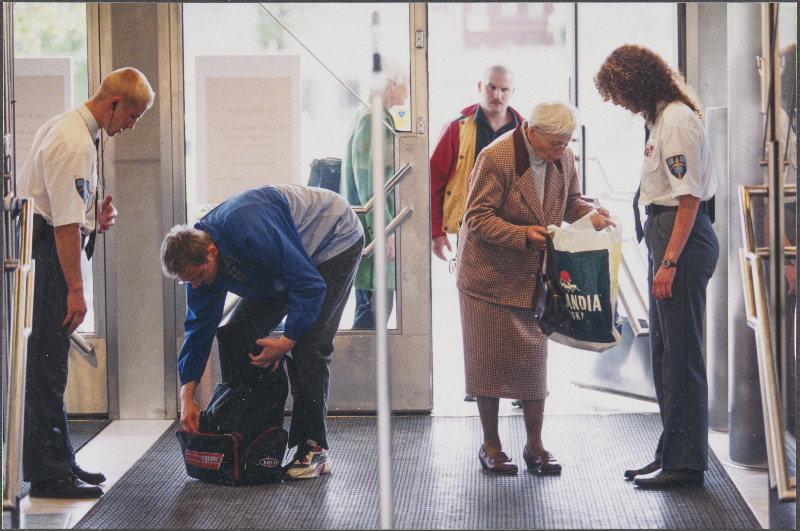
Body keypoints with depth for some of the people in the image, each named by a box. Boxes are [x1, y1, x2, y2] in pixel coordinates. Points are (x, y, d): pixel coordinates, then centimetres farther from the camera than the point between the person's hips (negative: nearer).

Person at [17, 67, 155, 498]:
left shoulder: (65, 127, 16)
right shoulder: (75, 144, -19)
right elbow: (66, 224, -22)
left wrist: (94, 217, 10)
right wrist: (75, 289, -21)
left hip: (40, 248, 11)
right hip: (47, 254, -11)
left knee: (50, 360, 14)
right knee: (47, 361, -9)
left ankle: (58, 460, 22)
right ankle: (46, 474, -7)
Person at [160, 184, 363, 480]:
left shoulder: (251, 233, -40)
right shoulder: (197, 257, -13)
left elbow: (310, 285, -33)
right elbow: (198, 327, -4)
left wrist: (286, 341, -30)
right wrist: (186, 396, -9)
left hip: (335, 242, -8)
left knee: (307, 346, -21)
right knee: (236, 335, -3)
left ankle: (314, 450, -14)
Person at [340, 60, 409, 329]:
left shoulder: (380, 118, 20)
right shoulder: (371, 120, -13)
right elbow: (368, 183, -19)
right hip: (371, 230, -11)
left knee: (373, 309, 12)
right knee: (373, 310, -10)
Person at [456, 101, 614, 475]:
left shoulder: (563, 158, -1)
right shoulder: (495, 158, -20)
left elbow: (569, 201, 14)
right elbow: (477, 218, -20)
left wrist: (589, 215, -8)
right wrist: (523, 234, -30)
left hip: (534, 276, 5)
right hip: (490, 273, -5)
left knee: (534, 358, 6)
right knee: (490, 359, 2)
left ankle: (535, 445, 15)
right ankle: (490, 446, 13)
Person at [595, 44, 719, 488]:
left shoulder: (677, 122, -16)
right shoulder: (662, 118, 15)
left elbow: (689, 198, -20)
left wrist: (669, 262, -22)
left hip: (682, 238, -11)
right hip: (665, 235, 11)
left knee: (681, 352, -5)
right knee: (663, 348, 15)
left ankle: (685, 463, 1)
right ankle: (671, 452, 24)